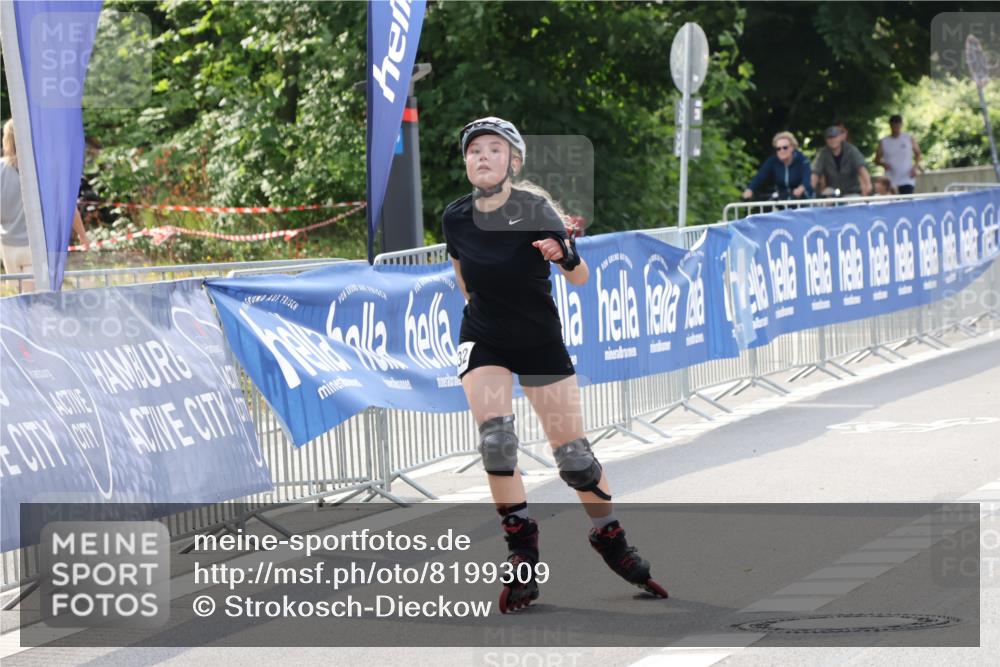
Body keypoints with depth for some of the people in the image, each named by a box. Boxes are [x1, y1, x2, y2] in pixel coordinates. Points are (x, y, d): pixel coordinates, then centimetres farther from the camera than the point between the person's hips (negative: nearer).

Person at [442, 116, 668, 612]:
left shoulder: (534, 210, -19)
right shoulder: (456, 219, -10)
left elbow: (581, 279, -17)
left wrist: (564, 255, -37)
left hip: (540, 342, -2)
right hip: (483, 342, 2)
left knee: (573, 455, -1)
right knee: (495, 438, -20)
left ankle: (612, 541, 22)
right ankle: (522, 552, -8)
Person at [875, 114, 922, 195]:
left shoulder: (909, 138, 4)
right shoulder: (883, 142, 6)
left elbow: (918, 154, 12)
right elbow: (877, 160, 12)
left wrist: (915, 167, -5)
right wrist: (883, 164, -11)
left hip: (907, 180, -1)